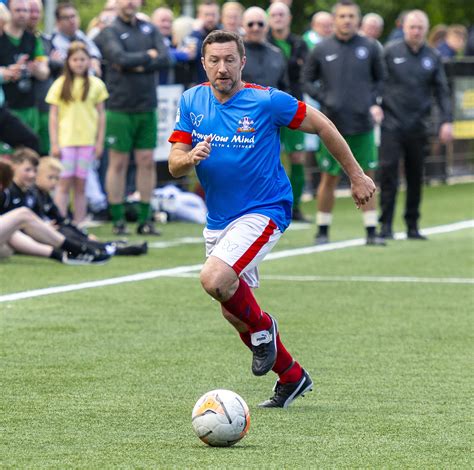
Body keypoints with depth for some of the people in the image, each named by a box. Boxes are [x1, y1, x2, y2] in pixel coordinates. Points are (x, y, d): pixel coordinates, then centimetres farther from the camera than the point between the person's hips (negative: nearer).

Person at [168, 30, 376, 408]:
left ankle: (262, 327, 0)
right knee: (233, 313, 12)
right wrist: (191, 157, -26)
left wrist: (356, 176, 2)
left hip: (263, 212, -6)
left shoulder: (267, 101, -14)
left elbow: (322, 126, -3)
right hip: (218, 220, 7)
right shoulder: (192, 102, -1)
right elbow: (174, 165, -2)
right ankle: (292, 377, 30)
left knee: (214, 279, -29)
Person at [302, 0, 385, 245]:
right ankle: (322, 231, 14)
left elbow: (380, 79, 14)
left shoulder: (370, 48, 4)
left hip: (363, 125, 1)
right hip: (333, 124, -1)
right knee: (329, 179, 3)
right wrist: (324, 99, -7)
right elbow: (307, 81, 8)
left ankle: (371, 231, 9)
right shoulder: (321, 50, 0)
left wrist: (375, 103, -2)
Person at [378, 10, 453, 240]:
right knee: (388, 172, -9)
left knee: (416, 177, 8)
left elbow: (442, 91, 7)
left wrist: (447, 120, -2)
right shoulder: (390, 52, 0)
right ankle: (386, 224, -4)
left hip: (418, 126, 3)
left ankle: (412, 225, 16)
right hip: (392, 124, -3)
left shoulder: (432, 57, 7)